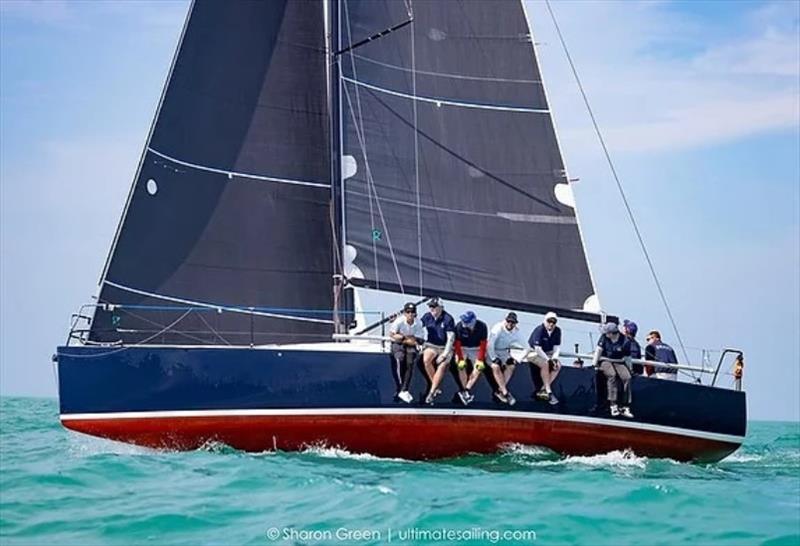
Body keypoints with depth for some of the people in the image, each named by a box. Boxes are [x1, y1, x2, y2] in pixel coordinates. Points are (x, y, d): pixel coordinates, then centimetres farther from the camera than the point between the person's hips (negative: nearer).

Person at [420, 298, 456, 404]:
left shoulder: (448, 319, -13)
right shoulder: (427, 317, -3)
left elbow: (451, 338, -13)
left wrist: (444, 354, -18)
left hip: (445, 346, -2)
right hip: (431, 345, 2)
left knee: (442, 365, -23)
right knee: (426, 360, -26)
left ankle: (431, 392, -21)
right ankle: (435, 387, -15)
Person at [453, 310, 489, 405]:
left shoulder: (482, 327, -25)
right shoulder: (459, 326, -28)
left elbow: (483, 344, -17)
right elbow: (457, 343, -20)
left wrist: (480, 360, -20)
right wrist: (460, 359, -23)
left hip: (476, 349, 2)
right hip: (462, 348, -2)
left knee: (479, 368, -14)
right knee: (461, 366, -21)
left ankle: (466, 390, -14)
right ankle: (466, 392, -16)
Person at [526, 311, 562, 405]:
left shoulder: (557, 331, -4)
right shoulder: (539, 330, -23)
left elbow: (557, 347, -1)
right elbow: (537, 348, -26)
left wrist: (554, 358, -19)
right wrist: (548, 360, -27)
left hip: (547, 353, 7)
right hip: (534, 353, -7)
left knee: (558, 365, -17)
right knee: (545, 364, -32)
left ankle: (542, 390, -17)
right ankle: (548, 391, -28)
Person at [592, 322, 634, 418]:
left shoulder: (625, 341, -10)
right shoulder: (604, 337, -6)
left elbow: (627, 358, 0)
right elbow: (599, 350, -3)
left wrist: (629, 369, 3)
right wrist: (594, 363, -7)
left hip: (619, 362, 1)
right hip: (605, 361, -1)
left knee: (627, 377, -22)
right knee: (612, 375, -31)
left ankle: (625, 407, -16)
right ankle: (613, 405, -35)